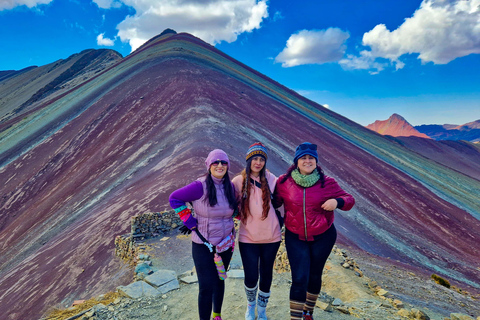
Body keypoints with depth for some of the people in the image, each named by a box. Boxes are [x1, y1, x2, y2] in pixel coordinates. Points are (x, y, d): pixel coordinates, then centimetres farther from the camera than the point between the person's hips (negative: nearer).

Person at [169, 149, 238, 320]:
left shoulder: (231, 187, -1)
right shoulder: (200, 186, -18)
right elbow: (174, 198, -12)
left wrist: (231, 227, 7)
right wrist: (190, 221, -13)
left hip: (226, 243, 5)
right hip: (204, 245, -5)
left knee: (219, 281, 21)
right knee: (207, 286, -1)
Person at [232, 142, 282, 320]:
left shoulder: (271, 179, -5)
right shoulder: (238, 181, -6)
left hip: (271, 237, 1)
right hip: (248, 238, -1)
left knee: (266, 276, 15)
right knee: (251, 278, 5)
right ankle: (250, 304, 41)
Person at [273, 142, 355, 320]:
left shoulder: (327, 183, -11)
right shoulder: (284, 182, -10)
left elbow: (349, 200, -3)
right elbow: (275, 201, 4)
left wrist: (337, 202, -25)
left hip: (322, 237, 1)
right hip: (295, 238, -1)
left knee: (314, 276, 18)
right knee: (299, 279, -4)